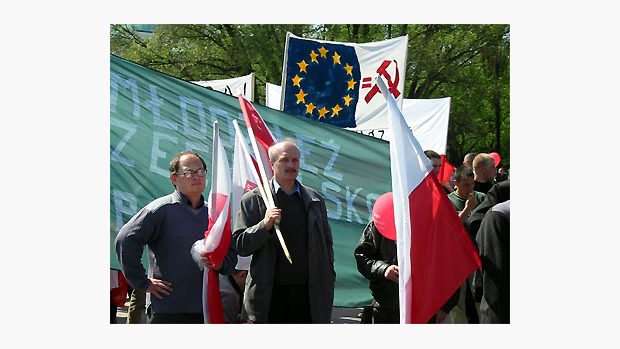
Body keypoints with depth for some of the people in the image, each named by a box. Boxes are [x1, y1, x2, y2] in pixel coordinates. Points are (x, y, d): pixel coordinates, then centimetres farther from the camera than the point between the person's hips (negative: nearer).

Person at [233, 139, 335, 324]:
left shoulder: (315, 200, 14)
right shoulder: (253, 199, 3)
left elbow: (326, 245, 17)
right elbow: (240, 246, -1)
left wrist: (328, 285, 9)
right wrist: (264, 225, -17)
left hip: (308, 293, 3)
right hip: (270, 294, -2)